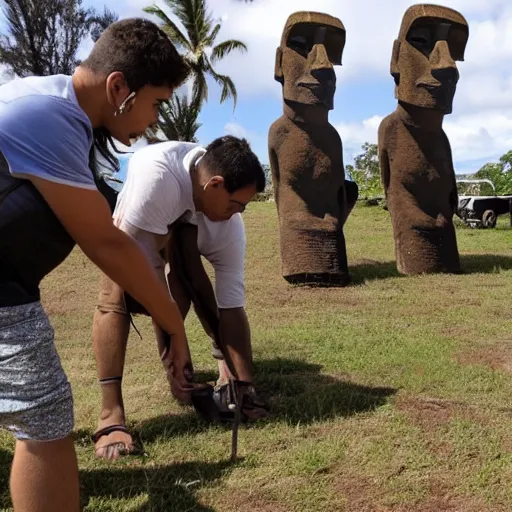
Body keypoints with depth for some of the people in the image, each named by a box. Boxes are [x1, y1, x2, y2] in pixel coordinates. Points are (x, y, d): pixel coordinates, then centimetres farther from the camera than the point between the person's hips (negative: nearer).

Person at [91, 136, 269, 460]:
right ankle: (111, 415, -25)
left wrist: (245, 383, -24)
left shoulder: (229, 226, -29)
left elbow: (232, 306, -24)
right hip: (132, 223, -3)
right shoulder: (156, 172, -45)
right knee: (116, 294, -26)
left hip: (185, 221, 4)